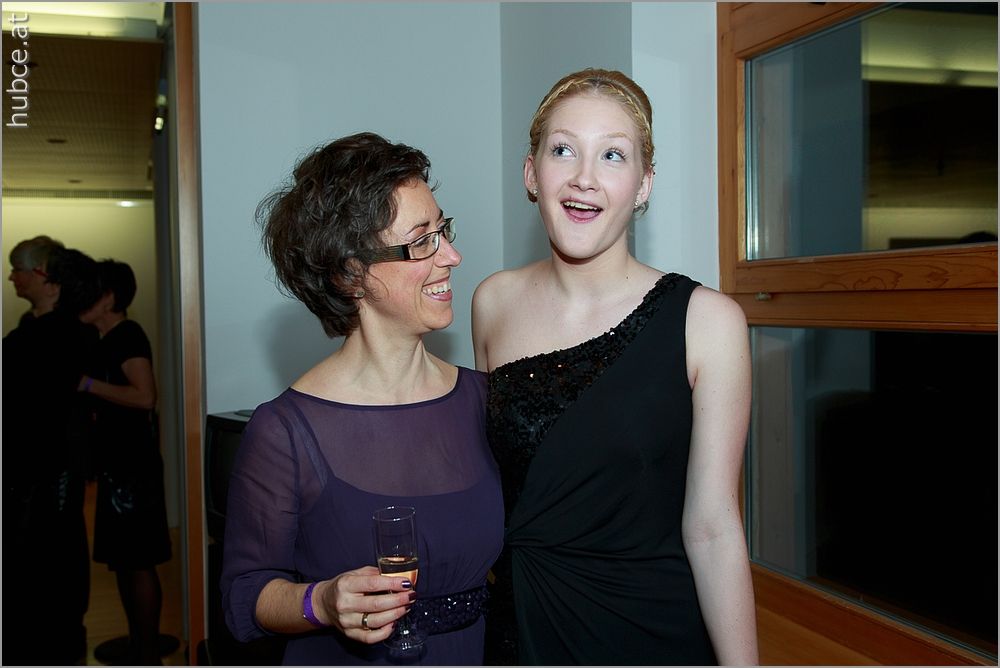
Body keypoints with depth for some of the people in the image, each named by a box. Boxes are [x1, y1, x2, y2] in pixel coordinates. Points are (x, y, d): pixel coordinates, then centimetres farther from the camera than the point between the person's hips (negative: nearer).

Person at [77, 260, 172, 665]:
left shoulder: (128, 335, -12)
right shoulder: (108, 340, 16)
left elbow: (145, 396, -25)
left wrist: (88, 384, -19)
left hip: (133, 466, -10)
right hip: (117, 465, 10)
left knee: (139, 562, -3)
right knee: (122, 561, 14)